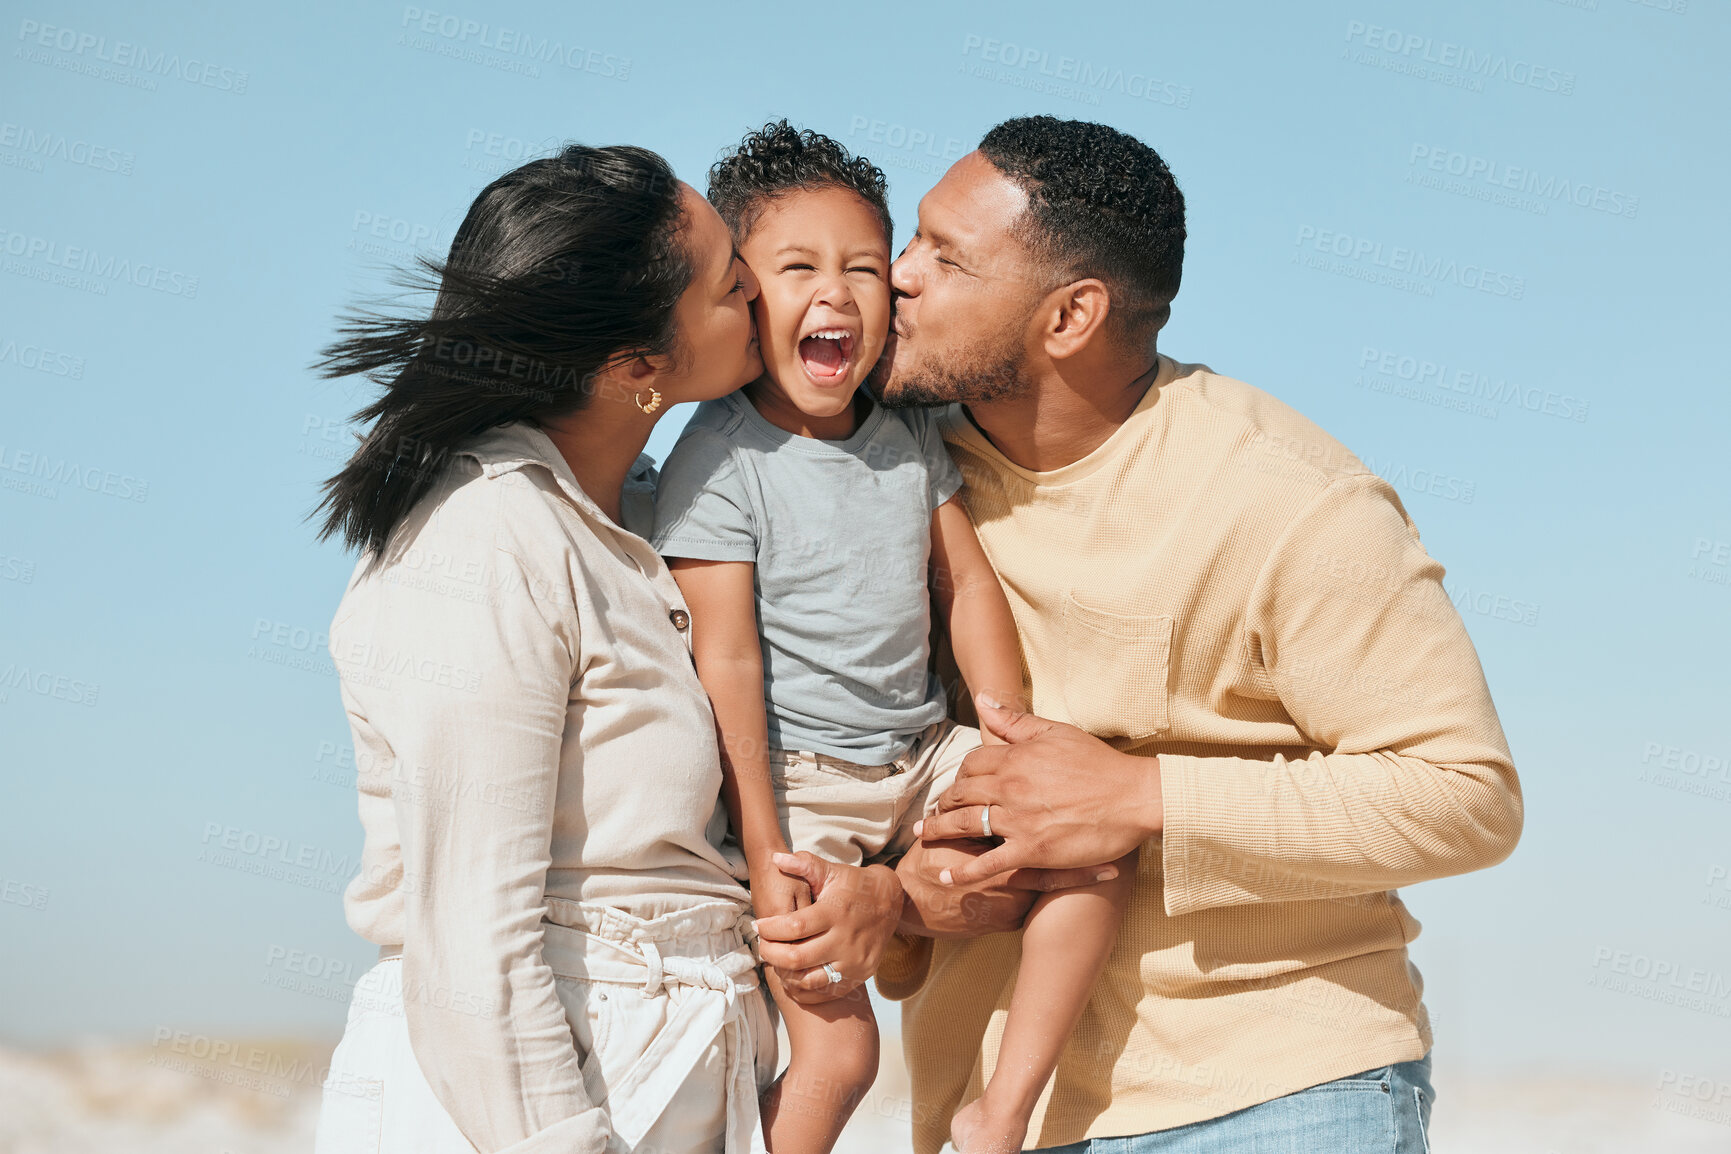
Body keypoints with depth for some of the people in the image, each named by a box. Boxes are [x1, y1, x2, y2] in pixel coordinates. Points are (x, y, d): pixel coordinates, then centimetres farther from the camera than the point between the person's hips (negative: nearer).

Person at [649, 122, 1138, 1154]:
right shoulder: (720, 462, -14)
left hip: (924, 754, 6)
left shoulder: (911, 435, 4)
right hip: (801, 784, -6)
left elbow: (969, 589, 9)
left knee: (1099, 853, -9)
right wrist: (764, 854, -18)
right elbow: (725, 663, -16)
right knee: (835, 1049, -11)